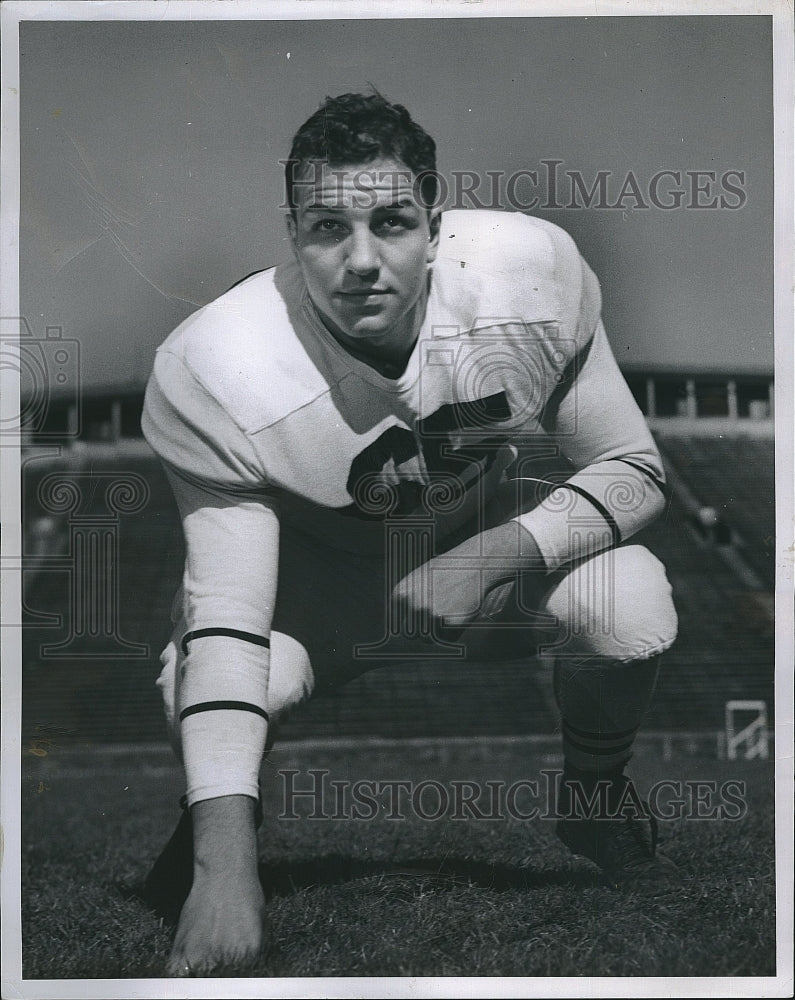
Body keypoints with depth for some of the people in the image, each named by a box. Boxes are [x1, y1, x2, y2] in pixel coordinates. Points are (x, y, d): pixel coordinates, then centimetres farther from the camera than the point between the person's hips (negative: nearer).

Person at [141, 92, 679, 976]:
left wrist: (498, 556, -34)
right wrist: (227, 864, -44)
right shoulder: (212, 373, -33)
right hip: (322, 566, -1)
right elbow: (227, 620, -35)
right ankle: (211, 831, 11)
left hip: (507, 538, 1)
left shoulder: (531, 270, -29)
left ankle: (596, 798, 7)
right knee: (197, 691, -29)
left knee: (631, 610, -29)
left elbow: (633, 468, -16)